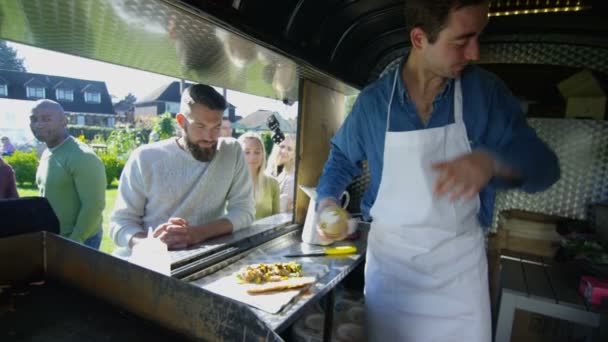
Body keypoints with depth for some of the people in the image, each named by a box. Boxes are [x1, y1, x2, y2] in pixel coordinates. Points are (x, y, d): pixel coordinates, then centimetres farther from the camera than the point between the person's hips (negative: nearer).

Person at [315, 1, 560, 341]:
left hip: (460, 257, 0)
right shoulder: (372, 100, -6)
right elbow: (343, 157, 8)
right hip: (388, 253, 1)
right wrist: (327, 199, -9)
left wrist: (492, 161, -30)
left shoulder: (487, 91, -6)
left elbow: (543, 163, -8)